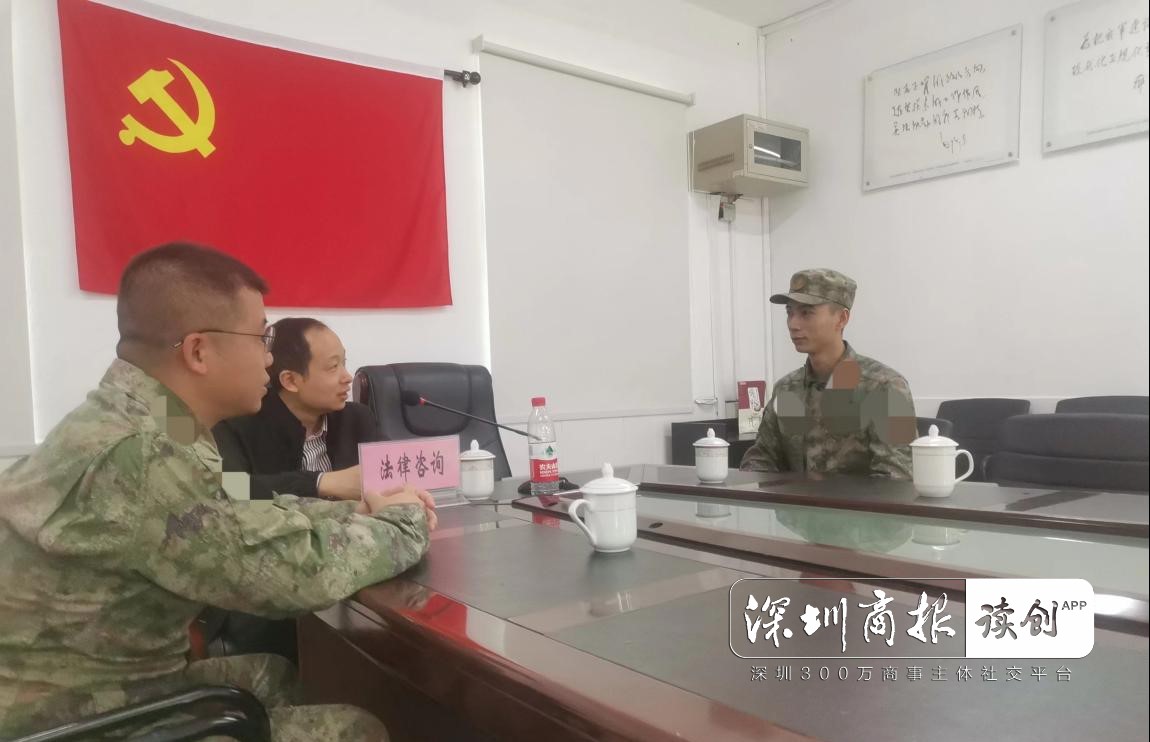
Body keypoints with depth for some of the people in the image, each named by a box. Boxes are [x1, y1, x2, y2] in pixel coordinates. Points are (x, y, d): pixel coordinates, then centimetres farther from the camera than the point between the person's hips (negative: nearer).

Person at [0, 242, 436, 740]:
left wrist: (358, 511, -2)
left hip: (105, 684, 9)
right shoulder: (137, 459, -30)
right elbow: (303, 572, -30)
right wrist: (403, 522, -11)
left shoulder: (137, 425, 0)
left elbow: (244, 521, 10)